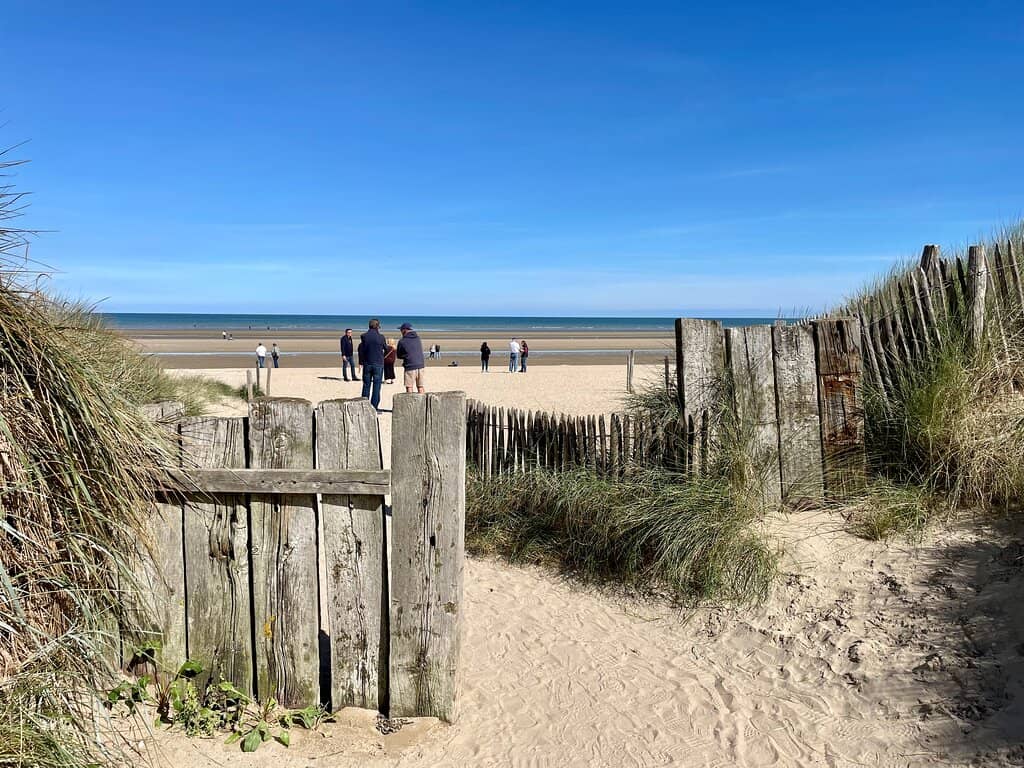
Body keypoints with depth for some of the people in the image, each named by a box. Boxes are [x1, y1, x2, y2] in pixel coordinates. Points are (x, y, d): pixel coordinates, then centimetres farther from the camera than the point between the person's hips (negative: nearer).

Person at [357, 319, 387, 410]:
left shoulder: (364, 336, -3)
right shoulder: (380, 337, -8)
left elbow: (360, 350, -1)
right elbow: (385, 348, 6)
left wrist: (361, 362, 10)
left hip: (367, 364, 2)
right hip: (378, 364, -2)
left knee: (366, 385, 11)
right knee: (376, 386, 2)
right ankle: (374, 407, 0)